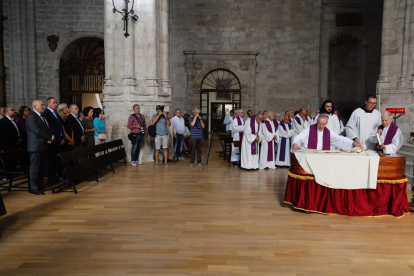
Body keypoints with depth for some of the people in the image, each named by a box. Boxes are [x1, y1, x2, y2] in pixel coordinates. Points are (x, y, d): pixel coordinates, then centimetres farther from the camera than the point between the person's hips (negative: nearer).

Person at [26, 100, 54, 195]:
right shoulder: (31, 117, -10)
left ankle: (41, 185, 20)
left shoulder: (43, 117, 19)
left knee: (43, 168, 11)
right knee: (34, 167, -1)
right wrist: (51, 137, -12)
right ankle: (34, 188, 5)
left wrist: (51, 138, -4)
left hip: (44, 146, 8)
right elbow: (38, 131, -19)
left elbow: (48, 129, 16)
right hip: (36, 147, -8)